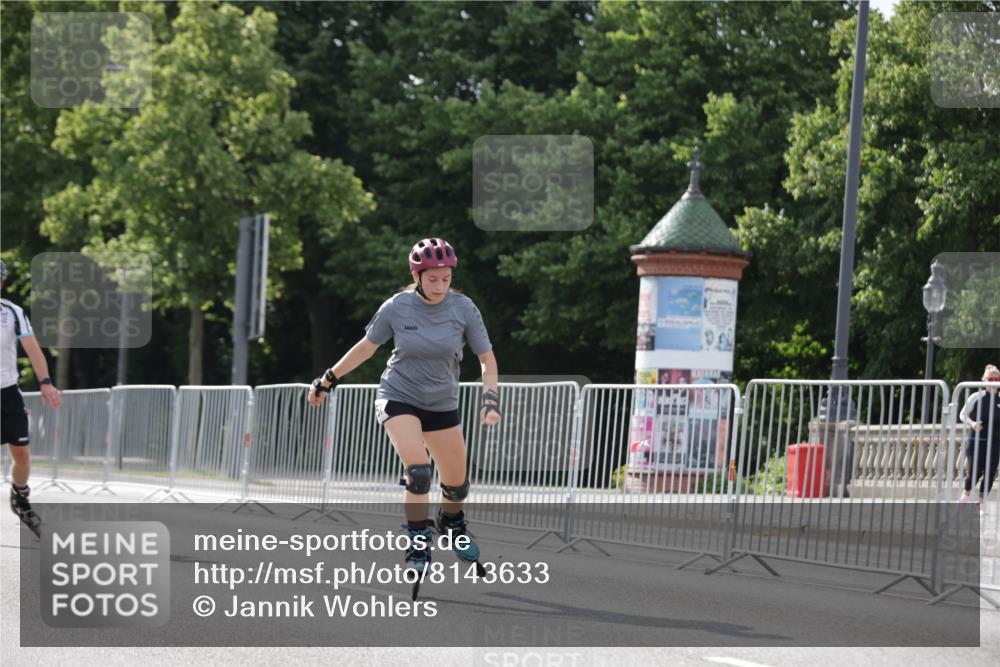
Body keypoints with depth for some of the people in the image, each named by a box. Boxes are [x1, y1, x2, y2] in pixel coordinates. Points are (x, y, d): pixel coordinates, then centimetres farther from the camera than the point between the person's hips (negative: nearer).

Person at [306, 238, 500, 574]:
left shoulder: (463, 309, -12)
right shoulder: (397, 307, -14)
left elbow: (487, 359, -4)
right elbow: (366, 347, 1)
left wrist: (490, 400, -19)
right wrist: (328, 380, 8)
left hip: (442, 404, 3)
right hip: (398, 397, -3)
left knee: (457, 483, 9)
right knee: (418, 471, -24)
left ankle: (452, 521, 43)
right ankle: (417, 544, -6)